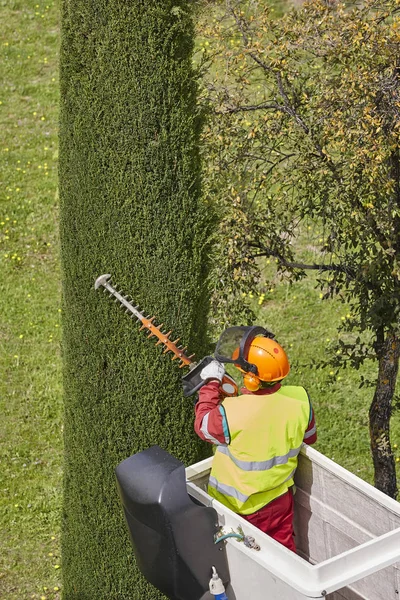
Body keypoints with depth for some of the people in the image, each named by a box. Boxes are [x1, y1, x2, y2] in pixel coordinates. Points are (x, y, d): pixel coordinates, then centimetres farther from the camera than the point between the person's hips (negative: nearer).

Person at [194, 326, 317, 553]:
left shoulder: (231, 413, -34)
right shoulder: (299, 400, -20)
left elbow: (203, 425, -10)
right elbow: (309, 438, 1)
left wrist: (211, 383, -2)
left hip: (236, 504, -3)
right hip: (279, 499, 3)